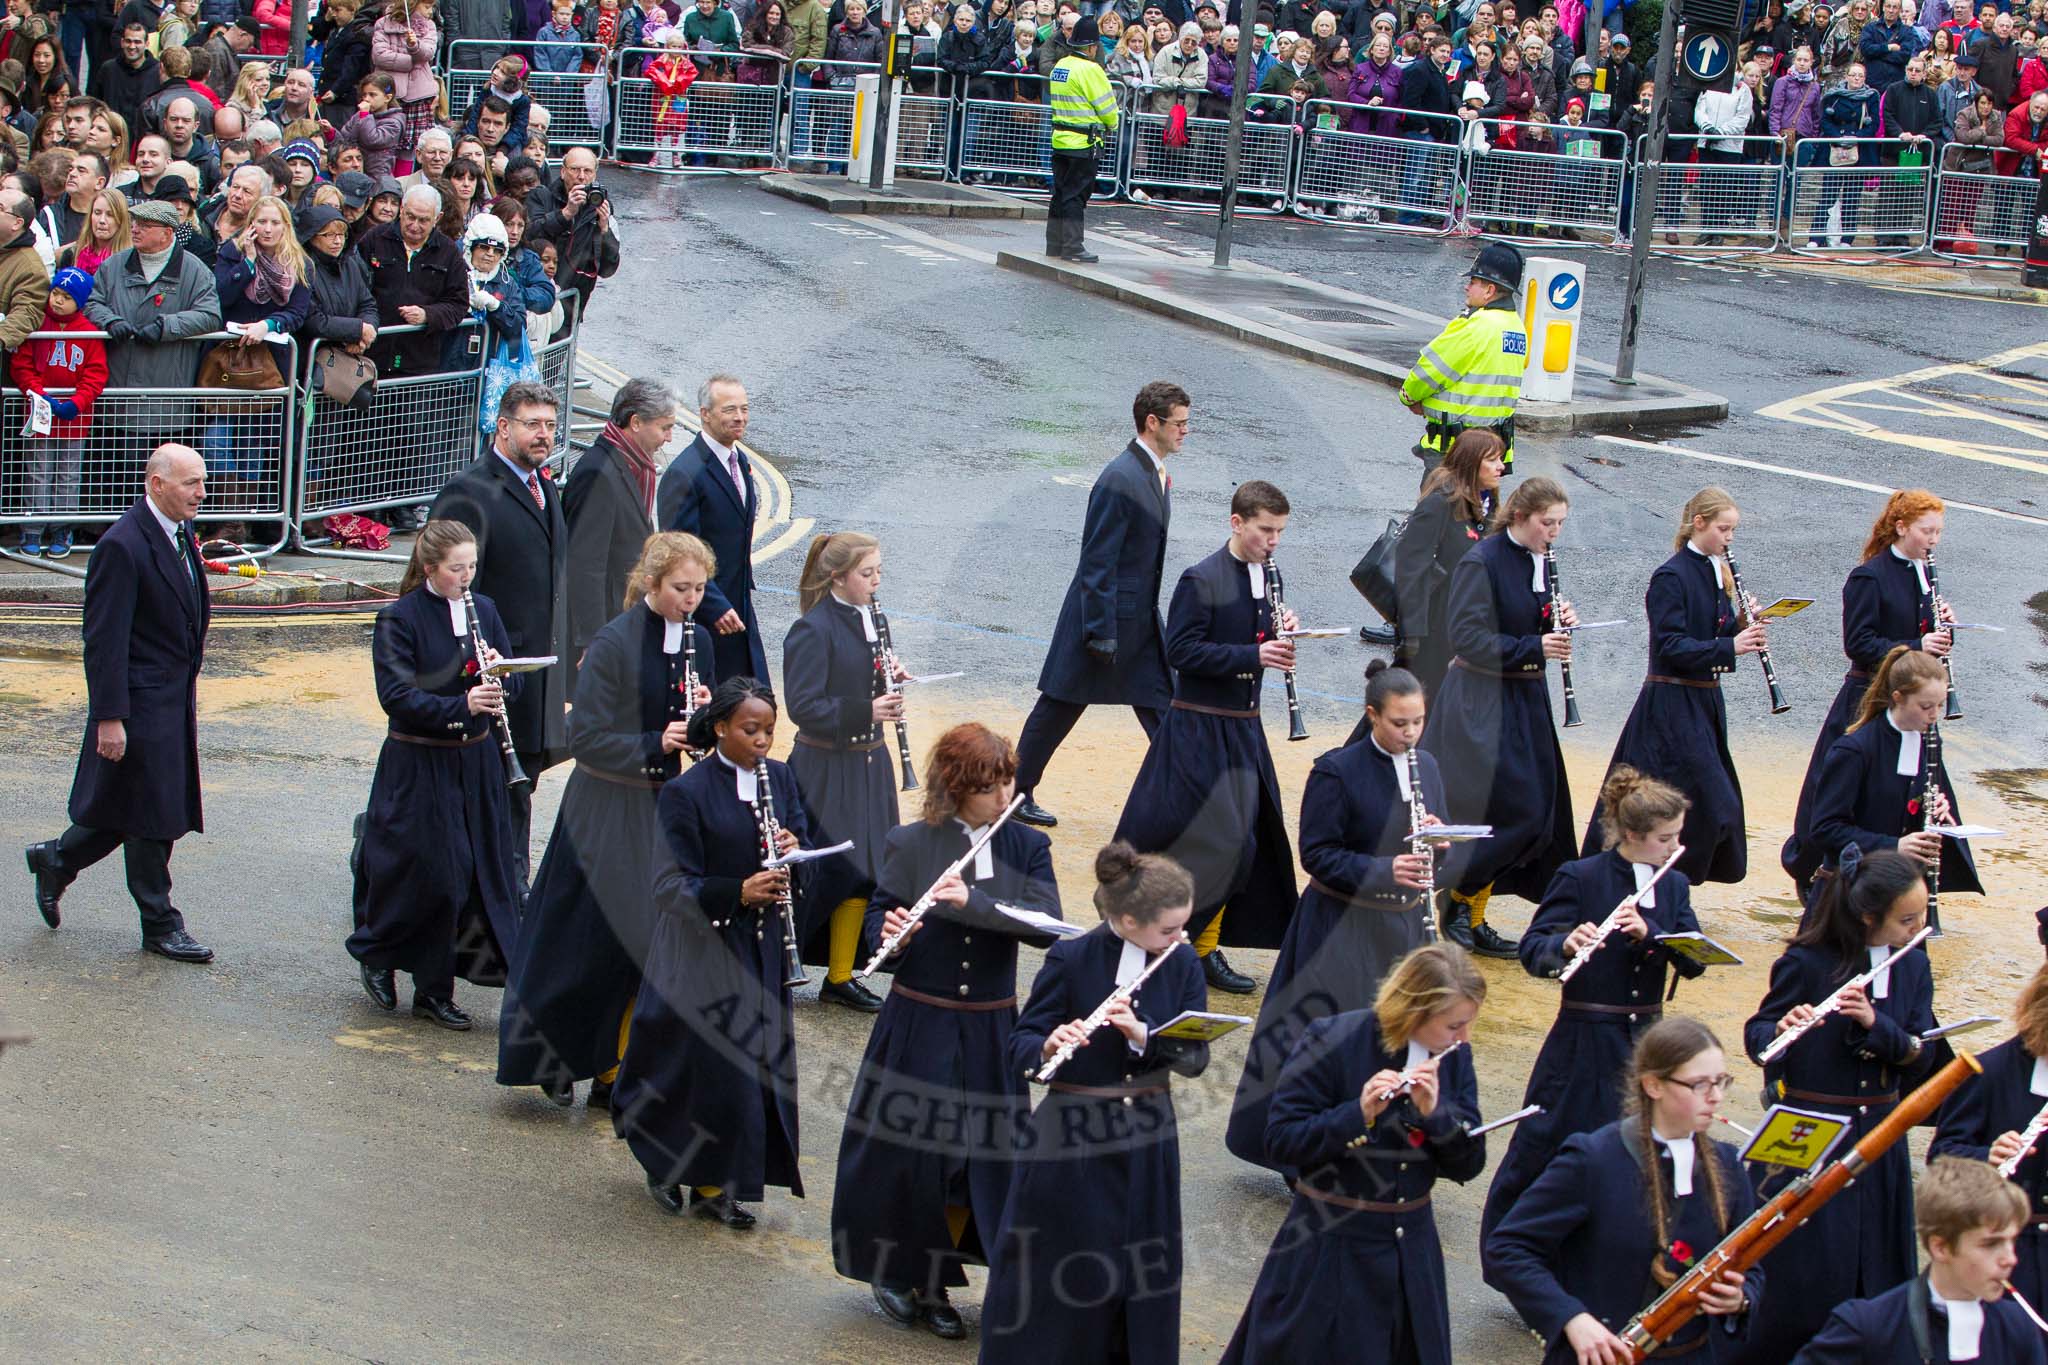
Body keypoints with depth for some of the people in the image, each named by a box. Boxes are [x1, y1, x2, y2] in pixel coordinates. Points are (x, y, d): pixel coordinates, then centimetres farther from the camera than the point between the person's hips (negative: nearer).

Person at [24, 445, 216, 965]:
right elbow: (104, 640, -20)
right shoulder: (122, 546, -19)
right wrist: (109, 718, -20)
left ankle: (55, 860, 36)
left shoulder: (181, 535, 9)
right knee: (151, 816, 2)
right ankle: (160, 925, 14)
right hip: (141, 703, -9)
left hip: (175, 698, 9)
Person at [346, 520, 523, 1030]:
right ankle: (375, 954, 24)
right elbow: (396, 695, -18)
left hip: (476, 759, 5)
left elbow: (515, 681, 10)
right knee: (426, 873, -4)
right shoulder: (399, 619, -9)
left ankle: (434, 991, 14)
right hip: (418, 765, -5)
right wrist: (461, 705, -30)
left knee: (480, 870, 4)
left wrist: (499, 672, -13)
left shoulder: (484, 609, 7)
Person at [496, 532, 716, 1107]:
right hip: (609, 816, -6)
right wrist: (653, 746, -24)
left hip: (669, 811, 6)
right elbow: (585, 739, -14)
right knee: (589, 941, 2)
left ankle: (610, 1076, 16)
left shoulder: (698, 641, 7)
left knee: (650, 944, 5)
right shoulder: (614, 643, -13)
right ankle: (550, 1057, 21)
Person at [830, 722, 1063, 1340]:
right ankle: (892, 1269, 26)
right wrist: (893, 938, -25)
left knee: (983, 1154, 5)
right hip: (918, 1025, -2)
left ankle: (934, 1284, 22)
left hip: (990, 1032, 2)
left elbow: (1047, 925, -14)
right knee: (903, 1148, 4)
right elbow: (879, 918, -2)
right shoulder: (910, 844, -5)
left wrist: (972, 900, -26)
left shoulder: (1027, 846, -1)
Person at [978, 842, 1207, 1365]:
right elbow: (1020, 1047, -11)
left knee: (1142, 1278, 11)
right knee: (1052, 1279, 5)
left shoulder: (1182, 965, -2)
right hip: (1071, 1143, -3)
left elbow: (1195, 1057, -7)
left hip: (1146, 1146, 4)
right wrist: (1050, 1046, -34)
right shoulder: (1071, 959, -13)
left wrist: (1142, 1034, -25)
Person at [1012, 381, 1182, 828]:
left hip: (1142, 620, 9)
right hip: (1109, 614, -9)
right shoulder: (1119, 480, -21)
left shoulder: (1157, 474, 9)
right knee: (1060, 707, 4)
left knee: (1162, 708, 7)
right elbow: (1097, 562, -21)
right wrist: (1101, 634, -21)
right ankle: (1017, 792, 17)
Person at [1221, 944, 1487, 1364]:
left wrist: (1434, 1113, -20)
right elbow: (1280, 1140, -16)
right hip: (1331, 1251, -5)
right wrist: (1359, 1113, -30)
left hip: (1411, 1250, 5)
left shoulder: (1454, 1055, 0)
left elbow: (1468, 1165, -2)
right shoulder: (1333, 1042, -15)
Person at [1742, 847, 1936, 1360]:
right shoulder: (1807, 962, -12)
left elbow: (1920, 1057, -2)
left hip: (1879, 1137, 5)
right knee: (1802, 1272, -2)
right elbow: (1755, 1035, -8)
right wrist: (1782, 1029, -30)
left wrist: (1875, 1022, -20)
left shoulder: (1913, 966, 4)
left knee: (1876, 1274, 9)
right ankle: (1769, 1353, 16)